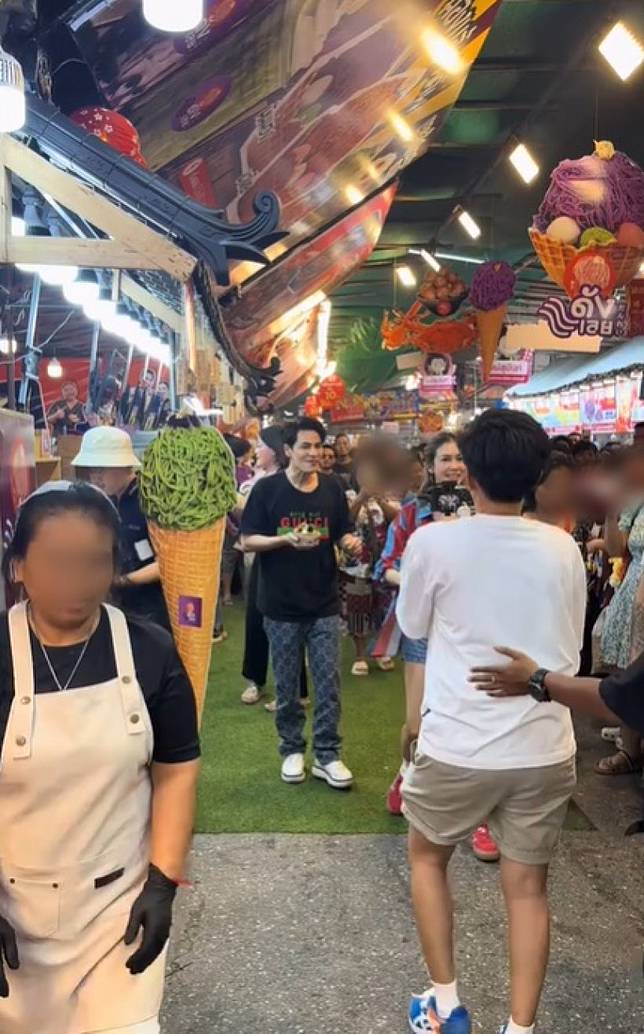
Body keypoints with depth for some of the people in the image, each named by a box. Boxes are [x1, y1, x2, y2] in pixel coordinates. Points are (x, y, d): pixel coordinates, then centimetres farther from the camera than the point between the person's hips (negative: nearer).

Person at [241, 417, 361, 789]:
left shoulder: (332, 490, 2)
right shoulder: (267, 489, -7)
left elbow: (342, 535, 8)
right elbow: (247, 541, -7)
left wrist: (352, 543, -15)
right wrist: (286, 539, -23)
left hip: (325, 603, 2)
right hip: (282, 605, -2)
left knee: (329, 683, 4)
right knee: (287, 685, 10)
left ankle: (328, 755, 16)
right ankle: (293, 750, 27)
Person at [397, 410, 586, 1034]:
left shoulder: (434, 542, -12)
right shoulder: (563, 549, -2)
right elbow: (571, 652, 9)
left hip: (458, 745, -2)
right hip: (545, 748, 2)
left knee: (426, 857, 22)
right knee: (527, 886, 16)